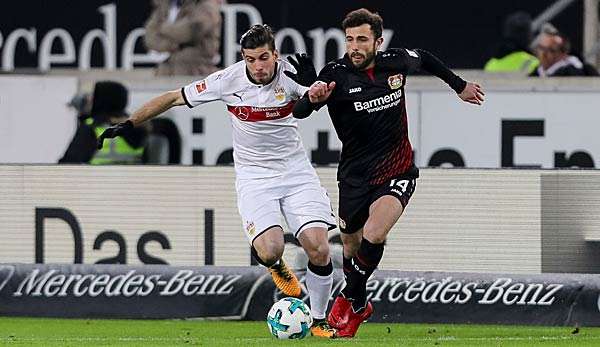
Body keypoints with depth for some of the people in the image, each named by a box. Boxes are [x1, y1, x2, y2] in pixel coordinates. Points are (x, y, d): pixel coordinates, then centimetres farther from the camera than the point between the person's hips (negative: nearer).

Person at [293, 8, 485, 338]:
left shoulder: (396, 61, -7)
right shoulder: (337, 74, -15)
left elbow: (424, 58, 18)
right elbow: (298, 112, -25)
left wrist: (460, 85, 27)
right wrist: (313, 98, -48)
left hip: (397, 171, -1)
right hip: (355, 175, 1)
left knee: (374, 236, -24)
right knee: (351, 247, 13)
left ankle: (349, 300, -1)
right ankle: (359, 305, 43)